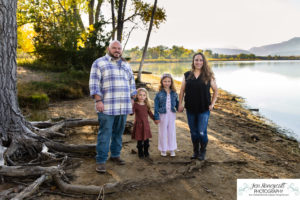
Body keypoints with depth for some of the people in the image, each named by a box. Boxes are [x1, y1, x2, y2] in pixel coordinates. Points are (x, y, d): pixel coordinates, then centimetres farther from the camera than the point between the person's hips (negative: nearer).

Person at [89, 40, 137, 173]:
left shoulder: (126, 65, 21)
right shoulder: (99, 63, 4)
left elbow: (131, 83, 24)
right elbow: (94, 83, -5)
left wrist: (132, 99, 15)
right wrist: (98, 101, -14)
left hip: (123, 107, 5)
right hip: (107, 107, -5)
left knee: (119, 132, 10)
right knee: (105, 133, -6)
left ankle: (115, 155, 25)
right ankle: (101, 161, 3)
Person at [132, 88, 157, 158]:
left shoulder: (147, 105, 6)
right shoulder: (135, 104, -7)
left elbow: (150, 113, 17)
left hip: (146, 124, 4)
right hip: (138, 124, -4)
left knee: (146, 140, 9)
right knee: (139, 140, 3)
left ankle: (146, 152, 25)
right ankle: (140, 153, 18)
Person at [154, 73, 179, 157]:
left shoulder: (174, 93, 3)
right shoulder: (159, 94, -6)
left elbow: (176, 103, 10)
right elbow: (156, 106, -5)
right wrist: (156, 117, -8)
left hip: (172, 114, 3)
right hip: (163, 114, -2)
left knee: (172, 132, 10)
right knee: (163, 132, 8)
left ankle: (172, 149, 24)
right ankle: (163, 149, 22)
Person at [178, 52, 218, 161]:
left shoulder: (208, 76, 0)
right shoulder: (187, 75, 6)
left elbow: (215, 90, 7)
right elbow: (182, 91, 9)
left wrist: (212, 104, -1)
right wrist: (180, 104, 2)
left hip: (204, 109, -2)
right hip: (190, 109, 3)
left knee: (202, 132, -4)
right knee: (193, 132, 12)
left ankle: (202, 152, 19)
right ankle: (196, 152, 29)